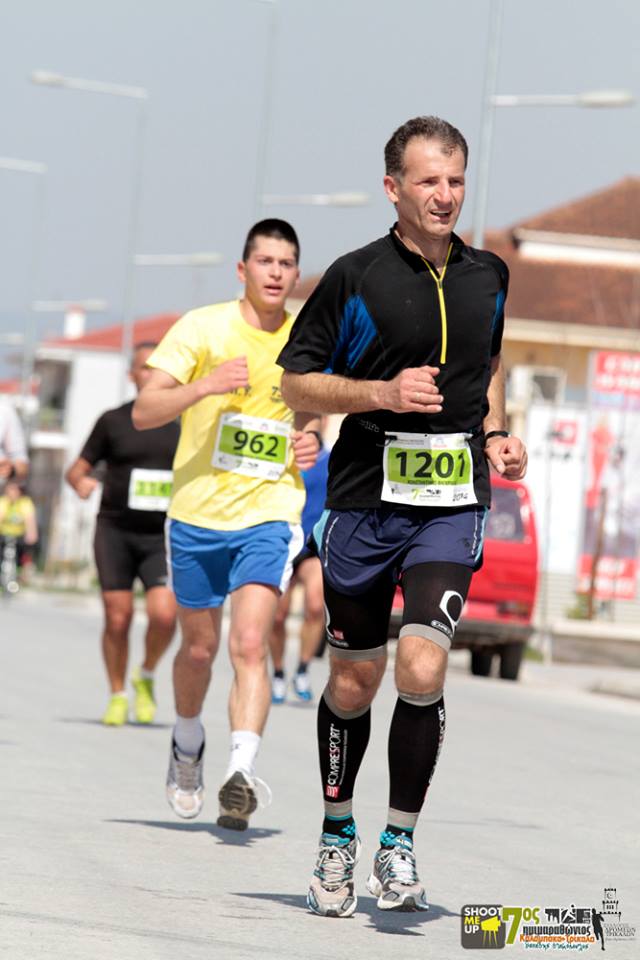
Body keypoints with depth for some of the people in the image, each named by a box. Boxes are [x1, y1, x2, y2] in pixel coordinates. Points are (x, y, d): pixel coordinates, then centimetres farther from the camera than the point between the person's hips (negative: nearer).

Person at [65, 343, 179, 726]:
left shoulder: (185, 424, 6)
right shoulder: (113, 421, 5)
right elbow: (78, 468, 9)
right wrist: (80, 481, -13)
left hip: (163, 537, 0)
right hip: (115, 532, 0)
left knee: (164, 614, -18)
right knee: (118, 618, -3)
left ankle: (146, 677, 10)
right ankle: (118, 696, 15)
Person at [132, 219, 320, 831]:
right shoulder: (201, 328, -5)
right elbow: (143, 412, -10)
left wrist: (310, 443, 0)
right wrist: (205, 386, -26)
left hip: (269, 512, 0)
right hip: (197, 511, 0)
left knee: (249, 643, -18)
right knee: (200, 648, 13)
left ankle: (242, 773, -26)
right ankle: (188, 744, 40)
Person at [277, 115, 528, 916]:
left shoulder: (488, 276, 8)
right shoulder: (355, 277, -4)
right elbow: (296, 381, -1)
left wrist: (496, 435, 11)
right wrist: (384, 392, -14)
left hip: (452, 503, 2)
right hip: (365, 497, -1)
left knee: (423, 669, -16)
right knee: (353, 682, 8)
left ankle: (400, 844, -2)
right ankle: (338, 836, 29)